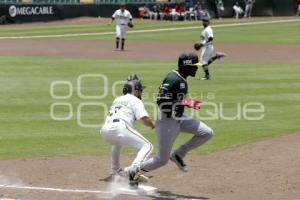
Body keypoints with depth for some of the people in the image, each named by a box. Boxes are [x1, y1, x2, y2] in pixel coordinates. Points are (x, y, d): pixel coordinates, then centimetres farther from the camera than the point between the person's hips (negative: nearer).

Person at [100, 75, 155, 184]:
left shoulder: (117, 100, 32)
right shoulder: (135, 100, 11)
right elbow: (145, 119, 0)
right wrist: (153, 126, 19)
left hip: (104, 130, 7)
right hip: (119, 128, -7)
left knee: (118, 142, 41)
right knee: (147, 146, -4)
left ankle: (116, 171, 38)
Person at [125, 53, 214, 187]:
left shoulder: (182, 80, 7)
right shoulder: (173, 79, -22)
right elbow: (161, 101, -27)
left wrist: (187, 103, 5)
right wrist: (185, 103, -26)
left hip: (178, 118, 9)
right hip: (166, 121, -9)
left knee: (207, 133, -1)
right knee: (162, 159, -1)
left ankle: (178, 155, 9)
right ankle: (131, 172, 15)